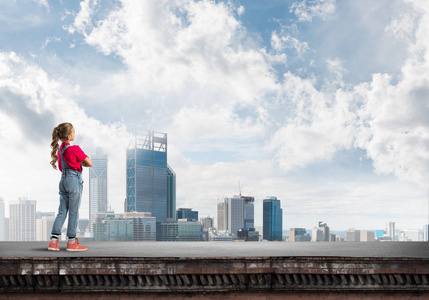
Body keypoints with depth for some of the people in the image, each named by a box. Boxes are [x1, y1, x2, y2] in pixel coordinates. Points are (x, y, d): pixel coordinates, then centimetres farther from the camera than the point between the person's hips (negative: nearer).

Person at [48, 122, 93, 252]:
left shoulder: (59, 150, 10)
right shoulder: (75, 149, -14)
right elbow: (89, 163, -10)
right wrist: (82, 164, 10)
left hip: (63, 181, 7)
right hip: (74, 180, -7)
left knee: (62, 211, 9)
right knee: (74, 212, 1)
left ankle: (54, 241, 4)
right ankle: (71, 242, 6)